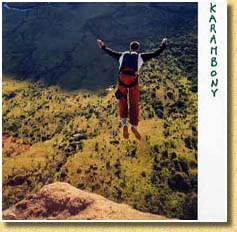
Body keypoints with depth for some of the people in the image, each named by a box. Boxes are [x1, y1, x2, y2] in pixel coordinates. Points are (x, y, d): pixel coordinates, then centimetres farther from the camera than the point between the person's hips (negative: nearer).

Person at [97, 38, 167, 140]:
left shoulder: (122, 55, 23)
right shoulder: (141, 56, 17)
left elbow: (110, 52, 37)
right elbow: (156, 53, 19)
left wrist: (103, 46, 54)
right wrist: (163, 45, 36)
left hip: (122, 79, 1)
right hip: (133, 80, -1)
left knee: (123, 101, 16)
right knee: (134, 104, 8)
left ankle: (124, 124, -1)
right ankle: (134, 126, -5)